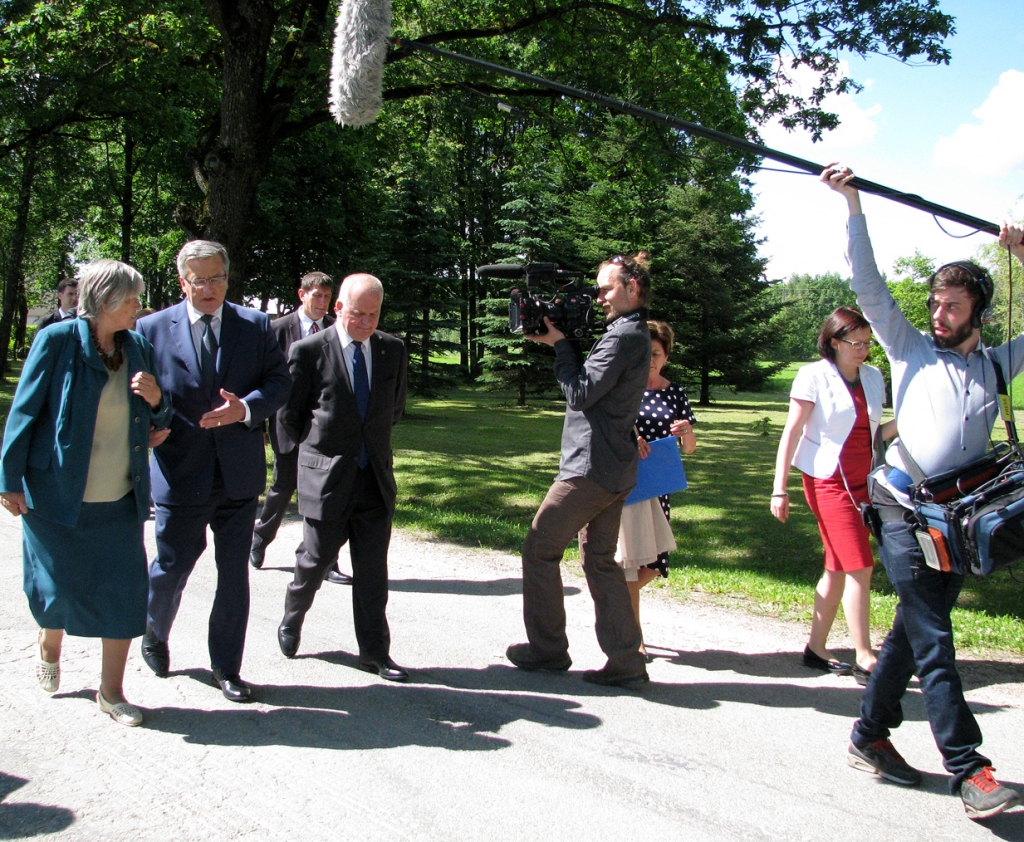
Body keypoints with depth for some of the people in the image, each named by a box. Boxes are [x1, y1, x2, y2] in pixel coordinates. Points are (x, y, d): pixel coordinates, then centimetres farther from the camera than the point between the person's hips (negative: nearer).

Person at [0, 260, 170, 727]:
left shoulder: (138, 347, 5)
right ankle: (49, 650, 42)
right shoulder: (58, 340, -9)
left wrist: (156, 401, -10)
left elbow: (156, 423, 13)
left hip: (120, 501, 4)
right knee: (60, 589, 8)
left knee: (124, 593, 2)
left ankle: (111, 691, 17)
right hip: (58, 494, -3)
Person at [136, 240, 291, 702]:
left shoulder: (256, 326, 4)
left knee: (234, 574, 9)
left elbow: (280, 381, 0)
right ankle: (155, 632, 41)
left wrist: (245, 407, -18)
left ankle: (226, 667, 25)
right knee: (171, 567, 8)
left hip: (239, 474, 2)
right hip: (180, 473, -1)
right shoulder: (153, 328, 1)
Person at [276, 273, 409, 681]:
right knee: (316, 560, 8)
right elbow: (290, 414, 1)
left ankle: (374, 651, 15)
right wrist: (318, 449, 7)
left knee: (373, 571, 5)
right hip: (326, 478, -3)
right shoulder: (308, 351, -8)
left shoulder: (393, 349, 4)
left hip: (375, 478, 3)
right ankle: (291, 622, 36)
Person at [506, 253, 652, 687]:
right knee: (599, 560, 13)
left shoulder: (623, 337, -16)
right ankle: (626, 659, 13)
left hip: (591, 467, -10)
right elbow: (591, 386, 15)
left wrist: (560, 343, -9)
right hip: (612, 470, 10)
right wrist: (561, 341, 3)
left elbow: (581, 392, -19)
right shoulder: (634, 335, 17)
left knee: (539, 550, 1)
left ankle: (548, 648, 12)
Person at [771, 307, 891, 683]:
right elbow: (791, 432, -9)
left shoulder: (873, 377, 9)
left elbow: (872, 434, 15)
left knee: (839, 567, 9)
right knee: (860, 567, -10)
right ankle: (865, 659, -3)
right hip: (828, 480, -6)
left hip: (862, 482, 6)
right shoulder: (815, 376, -8)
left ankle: (816, 649, 19)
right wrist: (779, 489, -13)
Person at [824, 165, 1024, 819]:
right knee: (933, 643, -8)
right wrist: (853, 202, -1)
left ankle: (870, 736, 23)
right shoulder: (910, 350, 8)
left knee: (914, 633, 11)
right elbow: (869, 285, 4)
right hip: (906, 512, -4)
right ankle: (970, 771, -6)